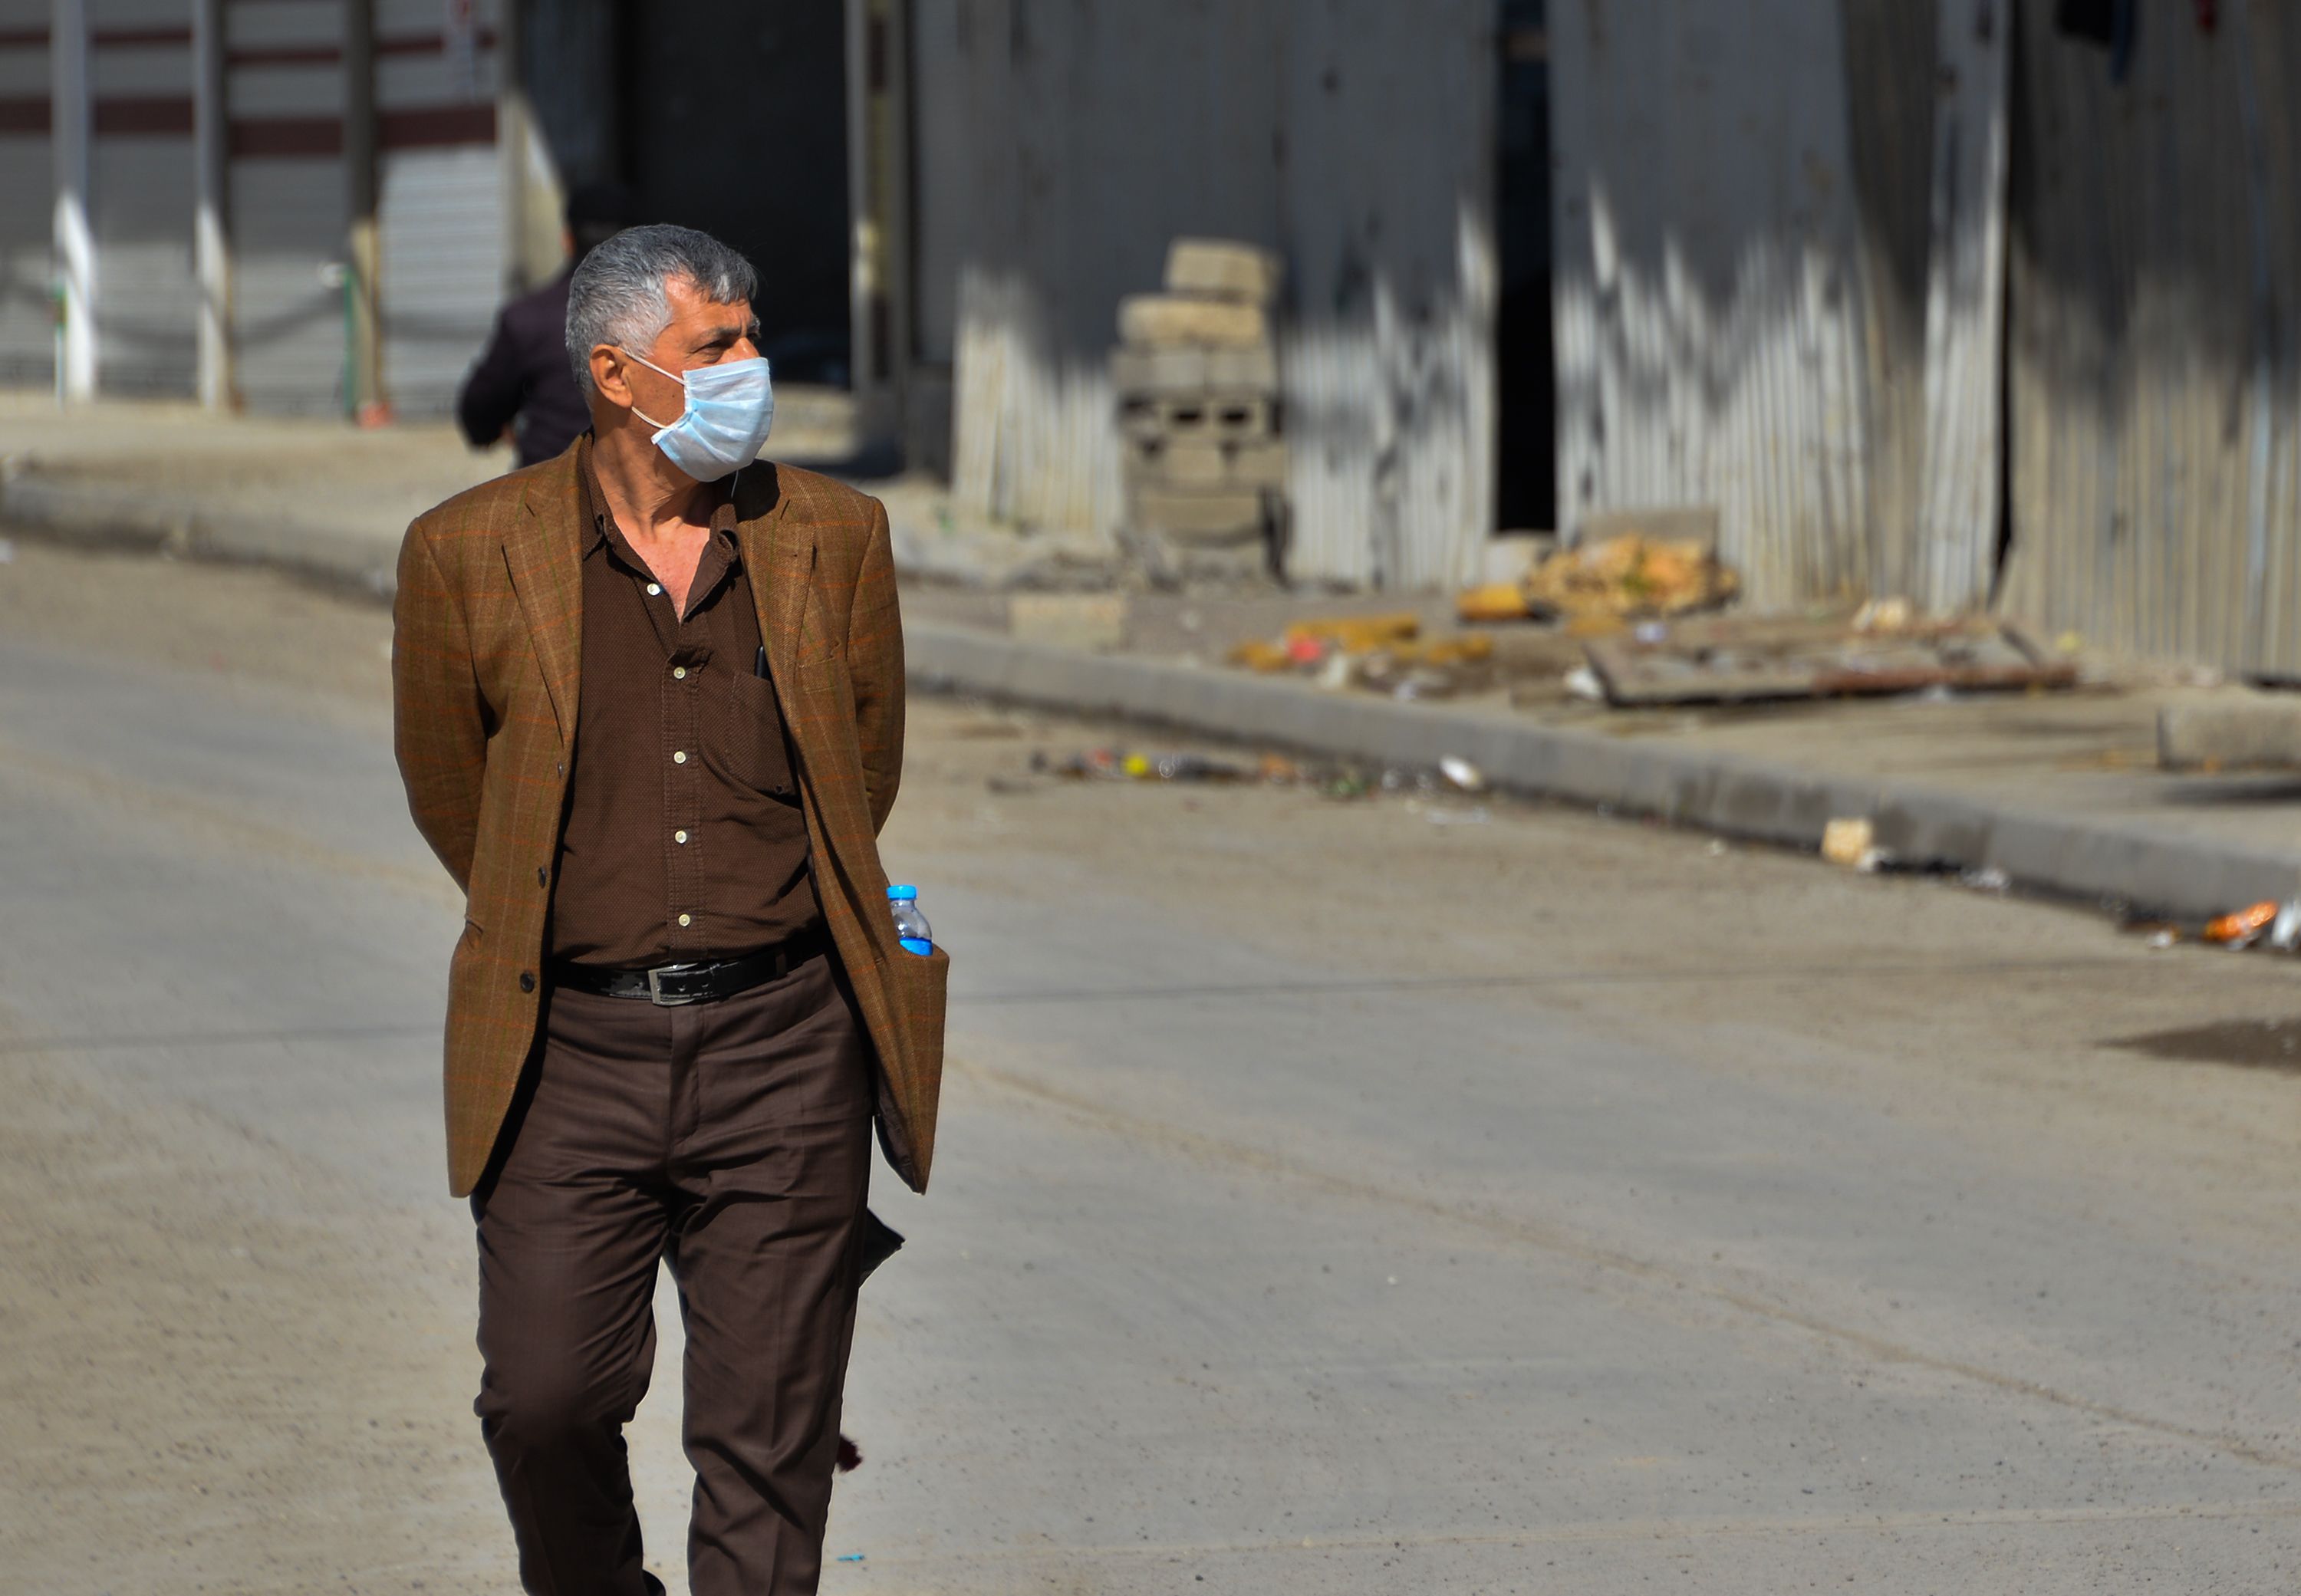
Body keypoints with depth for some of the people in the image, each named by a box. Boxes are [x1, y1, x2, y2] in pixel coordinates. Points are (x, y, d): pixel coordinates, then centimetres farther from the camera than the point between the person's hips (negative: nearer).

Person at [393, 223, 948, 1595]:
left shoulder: (832, 535, 5)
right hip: (573, 1054, -1)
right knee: (547, 1402, -7)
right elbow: (449, 788, 12)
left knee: (769, 1437, 0)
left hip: (782, 1044, 1)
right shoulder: (472, 555, -1)